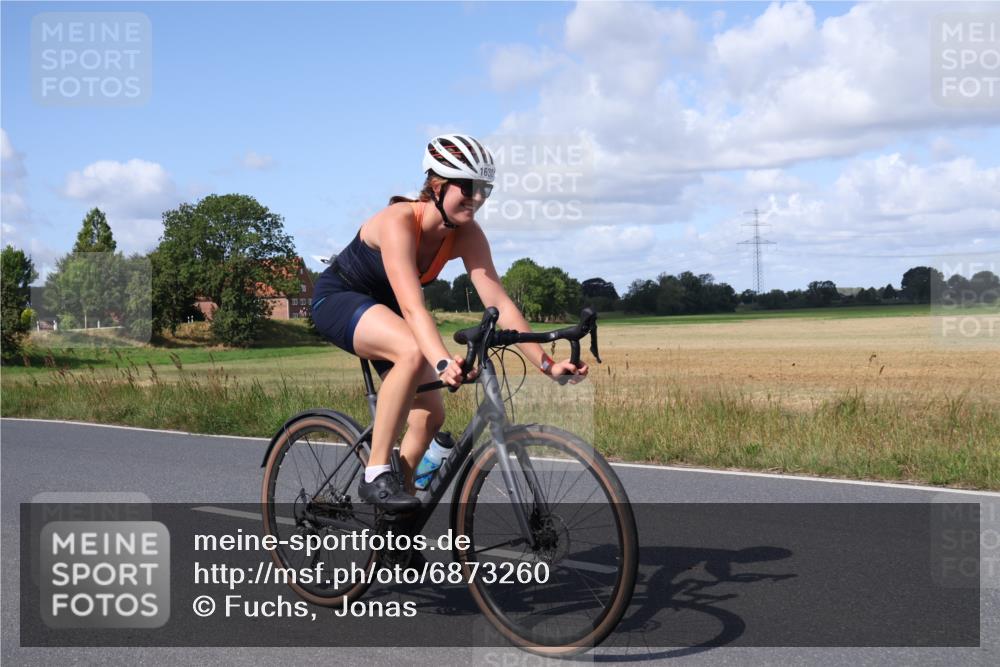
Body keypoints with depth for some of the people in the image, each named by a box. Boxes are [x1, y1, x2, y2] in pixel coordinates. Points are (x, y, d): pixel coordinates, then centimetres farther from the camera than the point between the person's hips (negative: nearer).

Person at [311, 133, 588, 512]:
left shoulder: (466, 234, -15)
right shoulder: (399, 221, -33)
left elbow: (500, 303, -18)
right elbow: (412, 306, -45)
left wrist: (546, 363, -27)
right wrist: (444, 363, -59)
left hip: (382, 309, 7)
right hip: (338, 299, -7)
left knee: (429, 416, -4)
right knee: (414, 352, -36)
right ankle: (376, 475, -25)